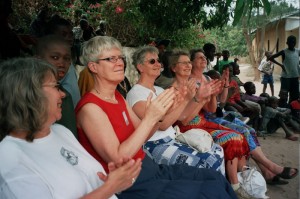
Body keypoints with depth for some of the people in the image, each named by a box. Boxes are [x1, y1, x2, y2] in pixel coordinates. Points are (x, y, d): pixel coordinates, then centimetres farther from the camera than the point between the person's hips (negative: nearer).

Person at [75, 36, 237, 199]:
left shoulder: (117, 97, 9)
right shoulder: (90, 107, -17)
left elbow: (141, 135, 10)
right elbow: (116, 159, -22)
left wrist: (160, 112, -7)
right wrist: (149, 118, -24)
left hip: (149, 168, 8)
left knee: (216, 178, 5)